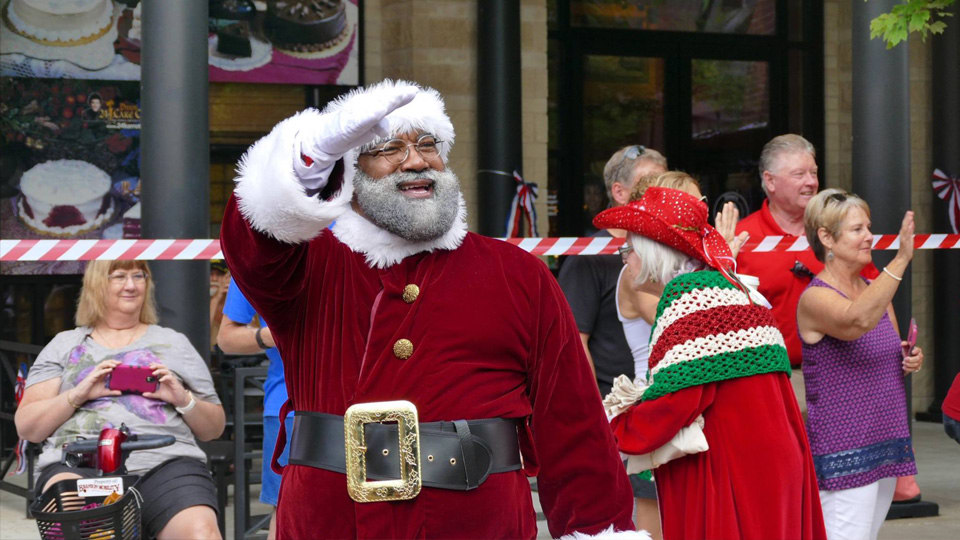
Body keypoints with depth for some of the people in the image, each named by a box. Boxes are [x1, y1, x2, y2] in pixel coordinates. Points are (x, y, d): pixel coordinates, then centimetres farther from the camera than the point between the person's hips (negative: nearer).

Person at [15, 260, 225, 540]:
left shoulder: (174, 342, 24)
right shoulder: (65, 345, 24)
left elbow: (214, 429, 21)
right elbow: (26, 427, 14)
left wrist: (184, 400, 0)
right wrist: (77, 395, -2)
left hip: (165, 461, 0)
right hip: (79, 463, 0)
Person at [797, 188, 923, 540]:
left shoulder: (875, 290, 12)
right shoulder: (815, 298, -12)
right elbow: (858, 321, -34)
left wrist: (911, 362, 2)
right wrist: (901, 260, -38)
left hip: (885, 442, 8)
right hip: (843, 451, -8)